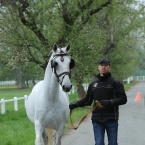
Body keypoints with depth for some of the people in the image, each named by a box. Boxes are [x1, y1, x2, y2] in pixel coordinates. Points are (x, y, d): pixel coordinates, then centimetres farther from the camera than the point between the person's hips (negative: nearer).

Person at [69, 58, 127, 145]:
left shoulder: (115, 83, -2)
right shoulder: (93, 84, 12)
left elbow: (123, 99, -9)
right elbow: (87, 100, 20)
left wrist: (110, 102, -24)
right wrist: (75, 105, 7)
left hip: (111, 119, -3)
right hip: (97, 119, 3)